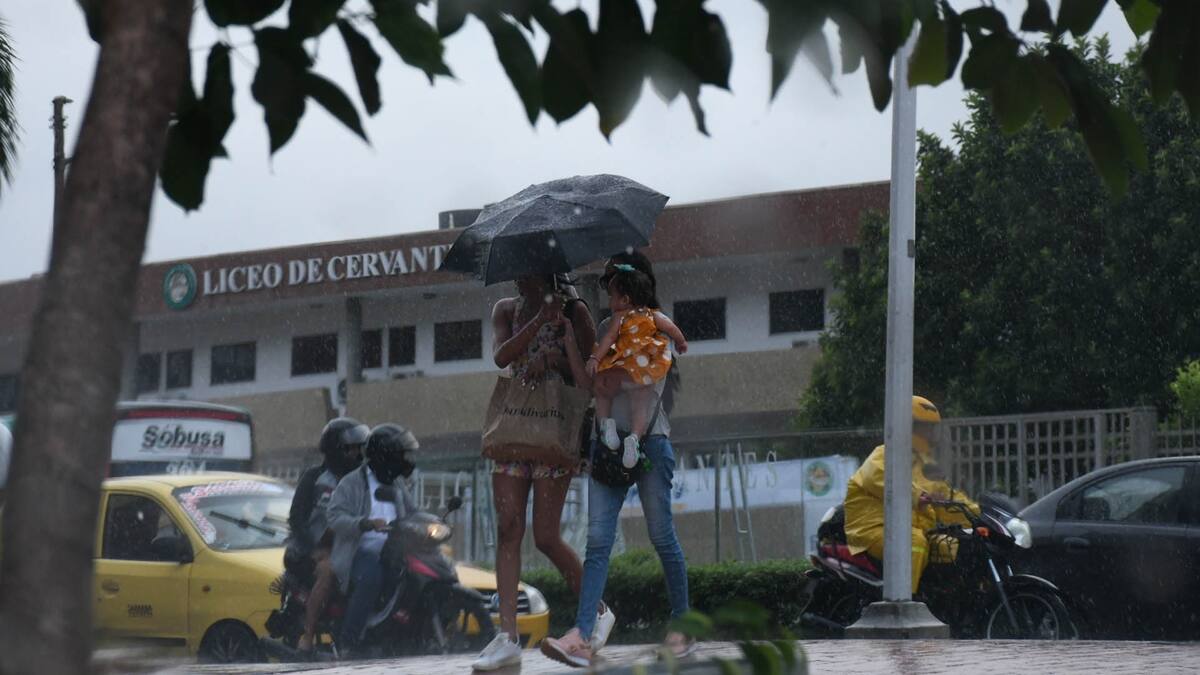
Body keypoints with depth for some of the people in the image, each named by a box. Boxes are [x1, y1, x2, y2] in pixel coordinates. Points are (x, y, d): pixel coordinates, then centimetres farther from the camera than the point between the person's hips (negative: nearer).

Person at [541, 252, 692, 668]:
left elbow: (658, 384, -8)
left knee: (662, 536, 0)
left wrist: (636, 434, -18)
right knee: (598, 539, -7)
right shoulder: (607, 328, 17)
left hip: (649, 439, -4)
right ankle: (584, 636, -16)